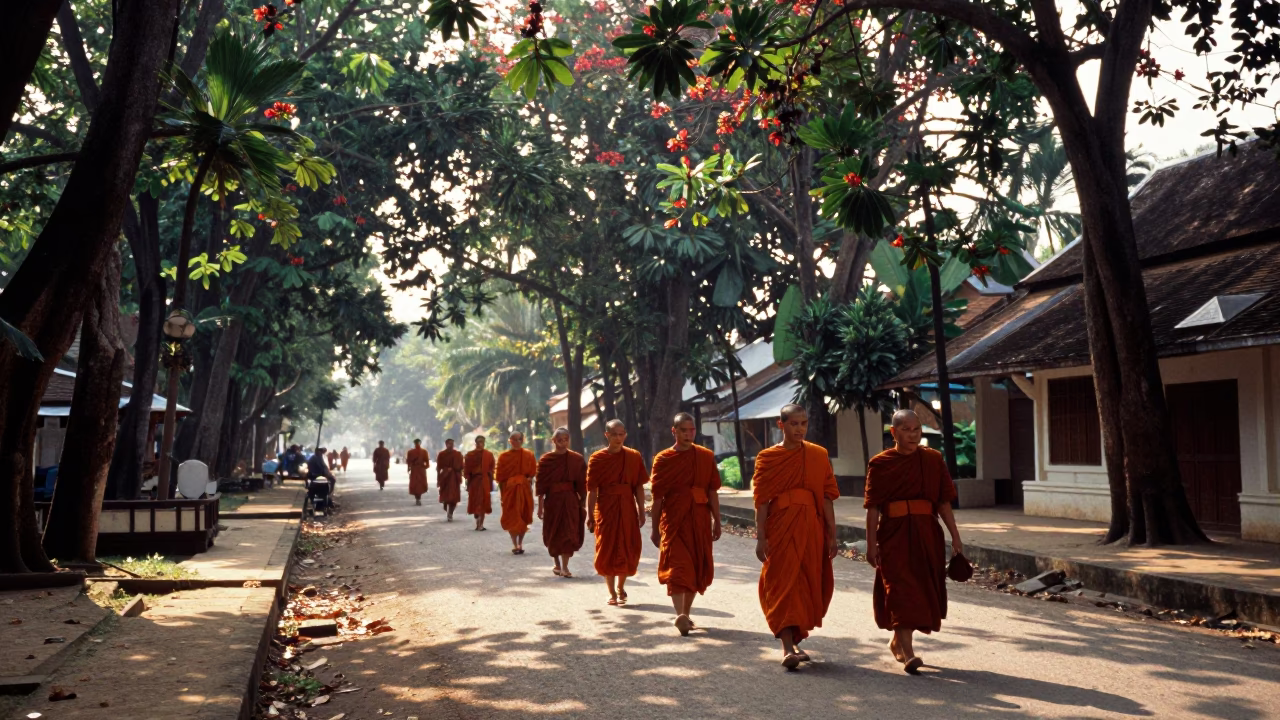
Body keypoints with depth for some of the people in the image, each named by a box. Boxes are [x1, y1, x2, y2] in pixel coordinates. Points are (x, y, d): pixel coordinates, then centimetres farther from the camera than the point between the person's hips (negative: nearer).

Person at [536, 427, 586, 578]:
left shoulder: (577, 459, 1)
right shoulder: (545, 460, -1)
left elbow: (582, 485, 3)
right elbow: (541, 486, -1)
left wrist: (583, 504, 1)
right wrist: (540, 506, -4)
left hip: (571, 500, 0)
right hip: (552, 500, 0)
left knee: (569, 532, -6)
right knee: (553, 533, 8)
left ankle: (564, 567, -3)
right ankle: (557, 564, 27)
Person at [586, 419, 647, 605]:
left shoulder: (634, 457, 2)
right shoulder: (597, 458, -2)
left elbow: (639, 487, 4)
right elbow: (591, 490, -3)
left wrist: (641, 511, 1)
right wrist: (590, 515, -7)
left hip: (627, 509, 1)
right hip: (605, 510, -1)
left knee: (627, 550, 5)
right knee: (607, 550, 2)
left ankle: (620, 588, 27)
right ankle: (612, 592, 15)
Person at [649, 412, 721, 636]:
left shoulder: (707, 457, 6)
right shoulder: (663, 459, 0)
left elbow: (712, 492, 7)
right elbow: (657, 497, 2)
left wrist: (716, 521, 3)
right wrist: (655, 529, 3)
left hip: (699, 521, 3)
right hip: (673, 520, -3)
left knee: (698, 567, 8)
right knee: (677, 566, -13)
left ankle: (685, 614, 23)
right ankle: (680, 615, -21)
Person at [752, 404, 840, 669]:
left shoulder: (819, 455, 7)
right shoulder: (768, 457, 1)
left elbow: (827, 497, 6)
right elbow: (761, 500, -2)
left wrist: (832, 534, 3)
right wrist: (761, 537, -8)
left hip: (811, 528, 3)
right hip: (781, 527, -3)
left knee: (809, 584, 9)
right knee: (784, 583, -9)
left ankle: (794, 640, 27)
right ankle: (788, 649, -13)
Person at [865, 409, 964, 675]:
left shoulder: (934, 459, 6)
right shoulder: (880, 464, -1)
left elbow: (944, 502, 8)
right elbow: (873, 507, -3)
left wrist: (955, 536, 4)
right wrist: (871, 544, -7)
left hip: (927, 535, 4)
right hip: (894, 534, -3)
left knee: (924, 590, 9)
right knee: (901, 589, -12)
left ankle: (898, 642, 29)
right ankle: (908, 653, -14)